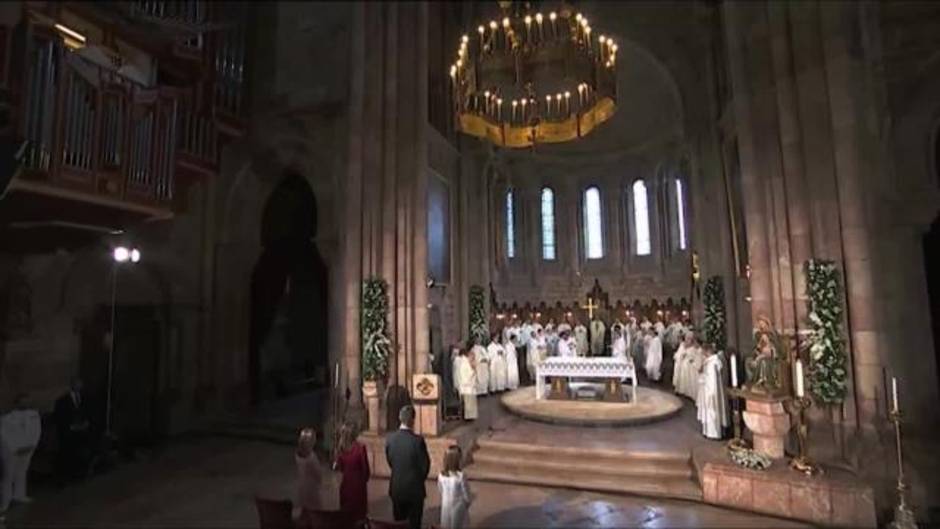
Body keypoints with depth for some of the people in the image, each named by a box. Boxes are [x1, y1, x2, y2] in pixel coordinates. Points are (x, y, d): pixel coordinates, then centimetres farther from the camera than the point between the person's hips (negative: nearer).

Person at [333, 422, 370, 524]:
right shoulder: (360, 447, -20)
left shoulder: (340, 448, -14)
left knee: (346, 508, 17)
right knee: (359, 506, 14)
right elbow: (365, 466, -11)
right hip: (358, 481, -2)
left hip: (346, 482, 2)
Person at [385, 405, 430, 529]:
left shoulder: (389, 439, -10)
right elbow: (425, 464, -11)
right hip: (414, 488, -3)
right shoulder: (417, 440, -22)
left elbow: (390, 462, 2)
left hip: (396, 488, 4)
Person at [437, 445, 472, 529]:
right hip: (458, 507, -4)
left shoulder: (441, 475, -14)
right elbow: (466, 495, -15)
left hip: (446, 507, 4)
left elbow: (440, 490, 1)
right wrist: (469, 501, 5)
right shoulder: (460, 476, -27)